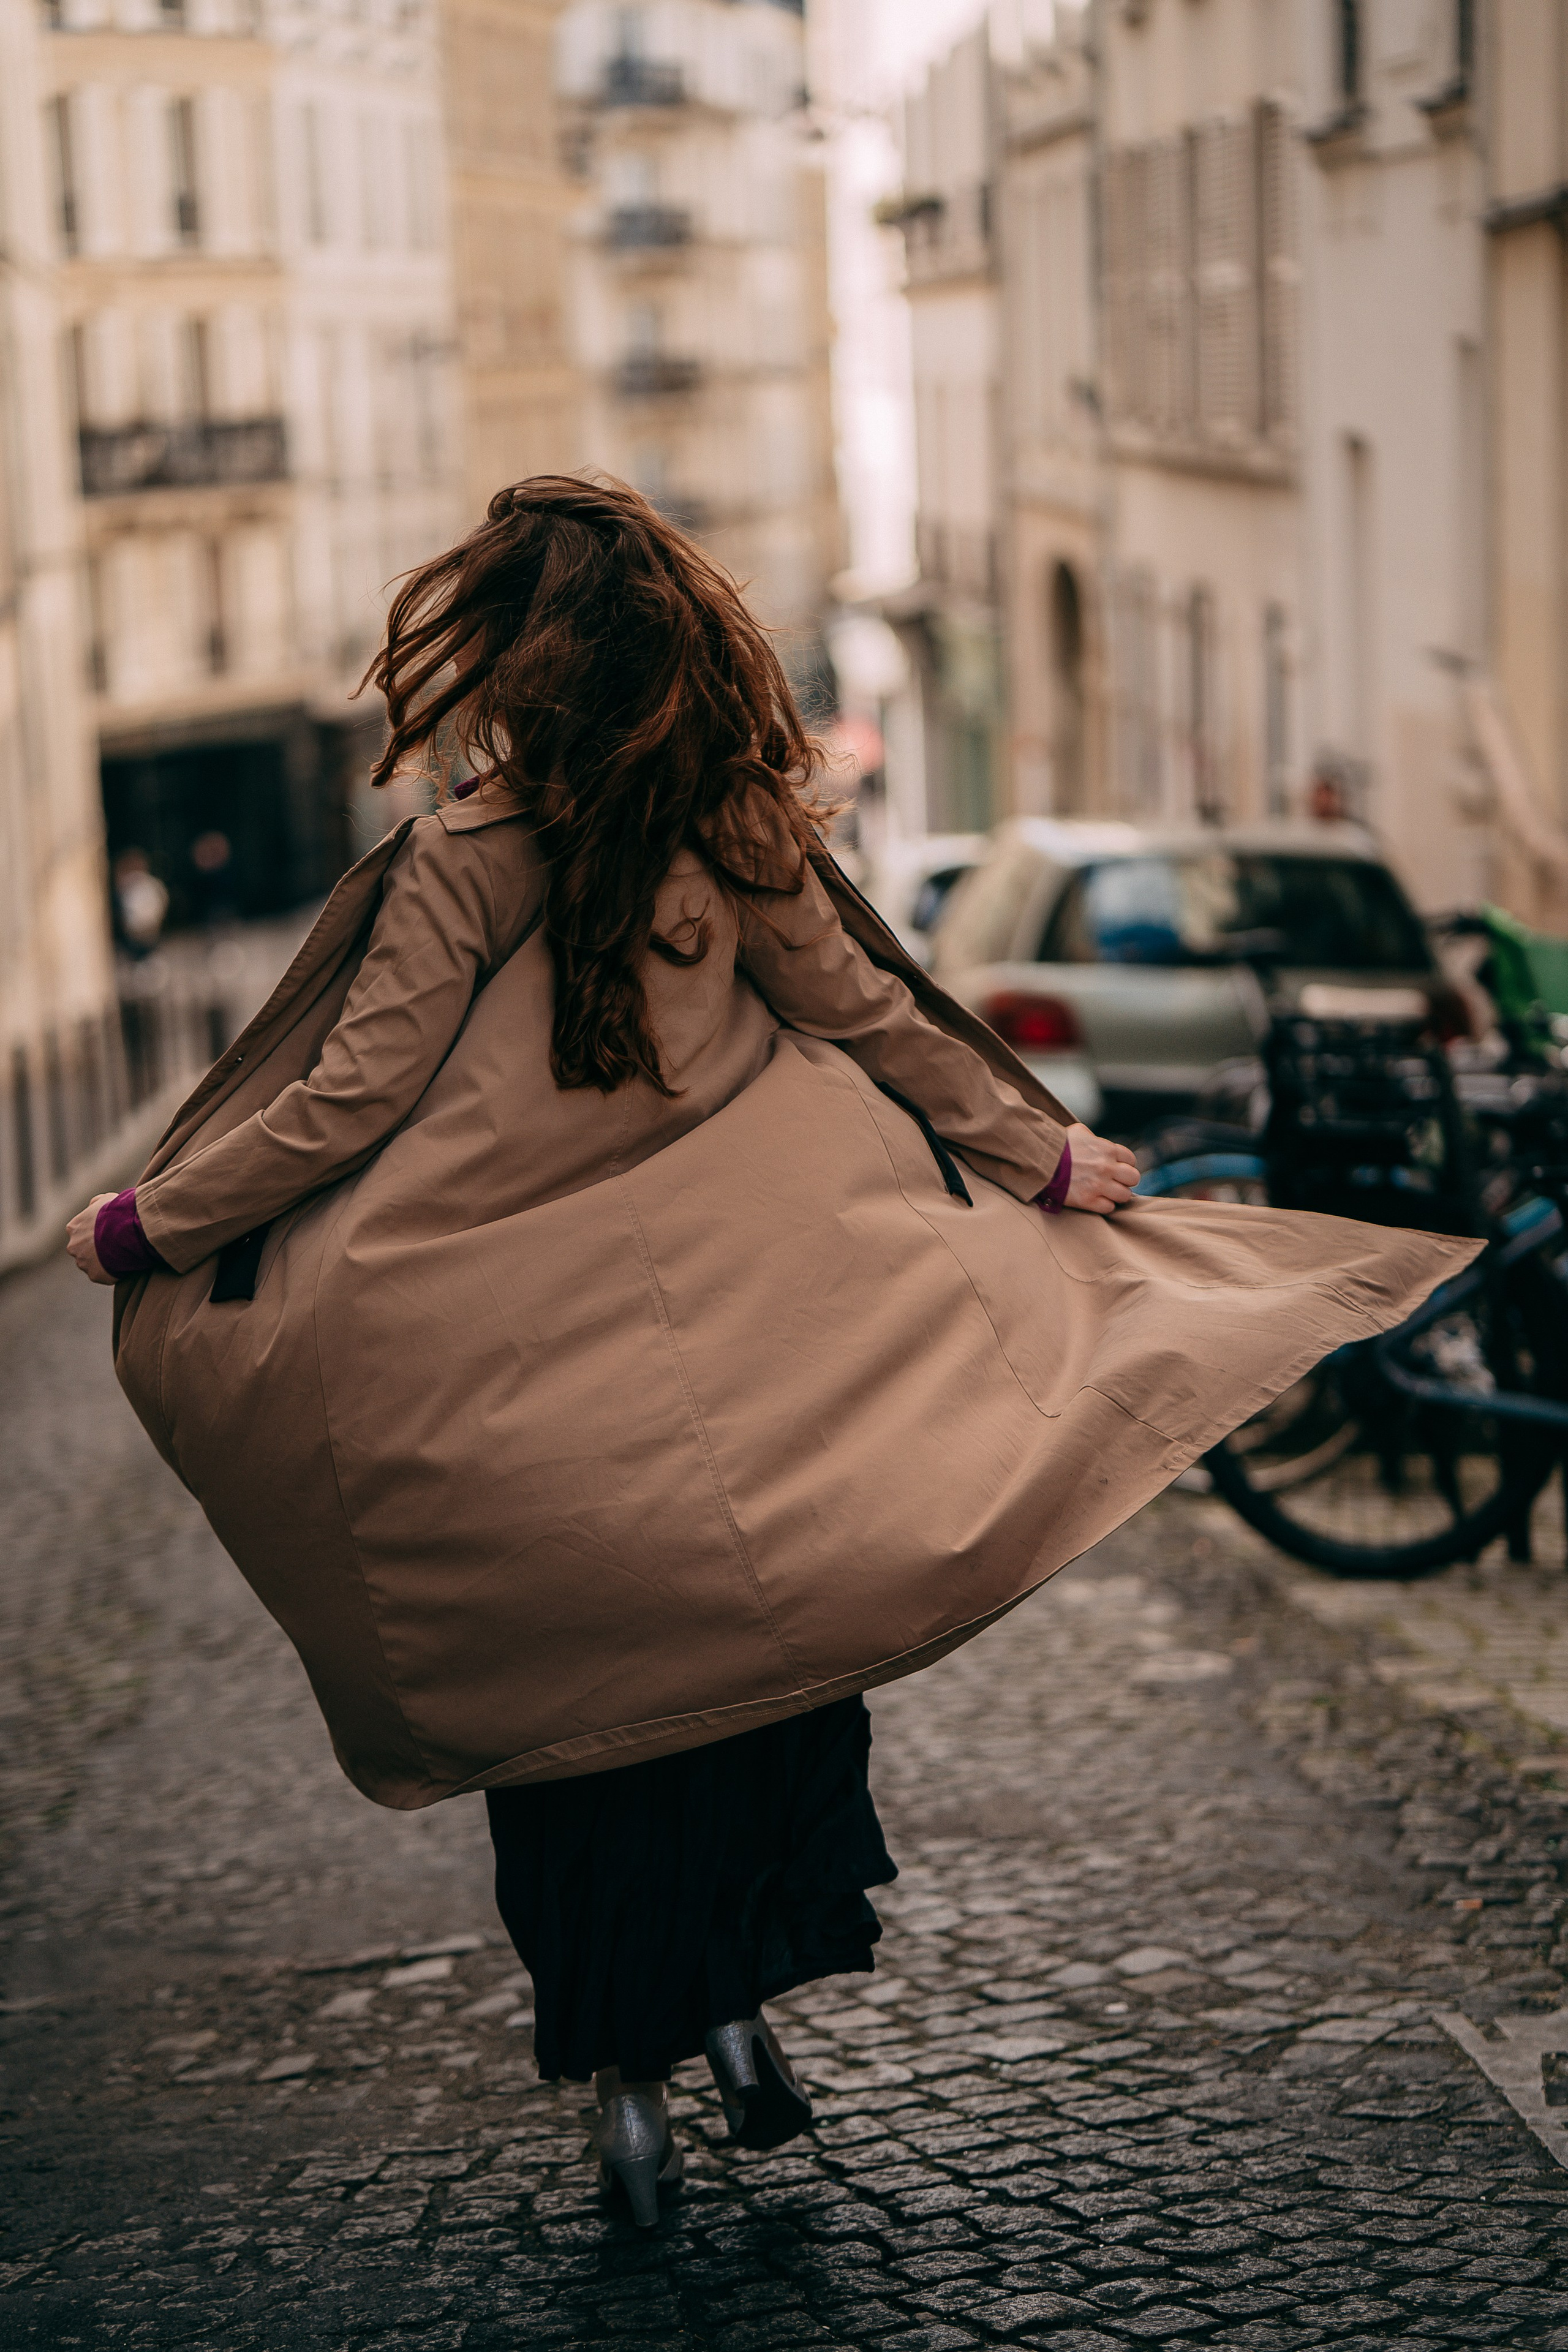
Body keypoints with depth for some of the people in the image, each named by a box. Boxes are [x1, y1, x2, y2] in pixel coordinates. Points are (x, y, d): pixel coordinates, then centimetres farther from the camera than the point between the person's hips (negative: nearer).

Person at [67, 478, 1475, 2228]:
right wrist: (1047, 1157, 18)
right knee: (747, 1656, 16)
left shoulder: (456, 867, -14)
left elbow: (344, 1106, -10)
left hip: (513, 1385, -3)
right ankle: (744, 2003, 19)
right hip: (724, 1332, 3)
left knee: (571, 1697, 9)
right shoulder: (733, 841, -3)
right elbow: (879, 1022, 6)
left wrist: (143, 1224, 2)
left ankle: (628, 2074, 14)